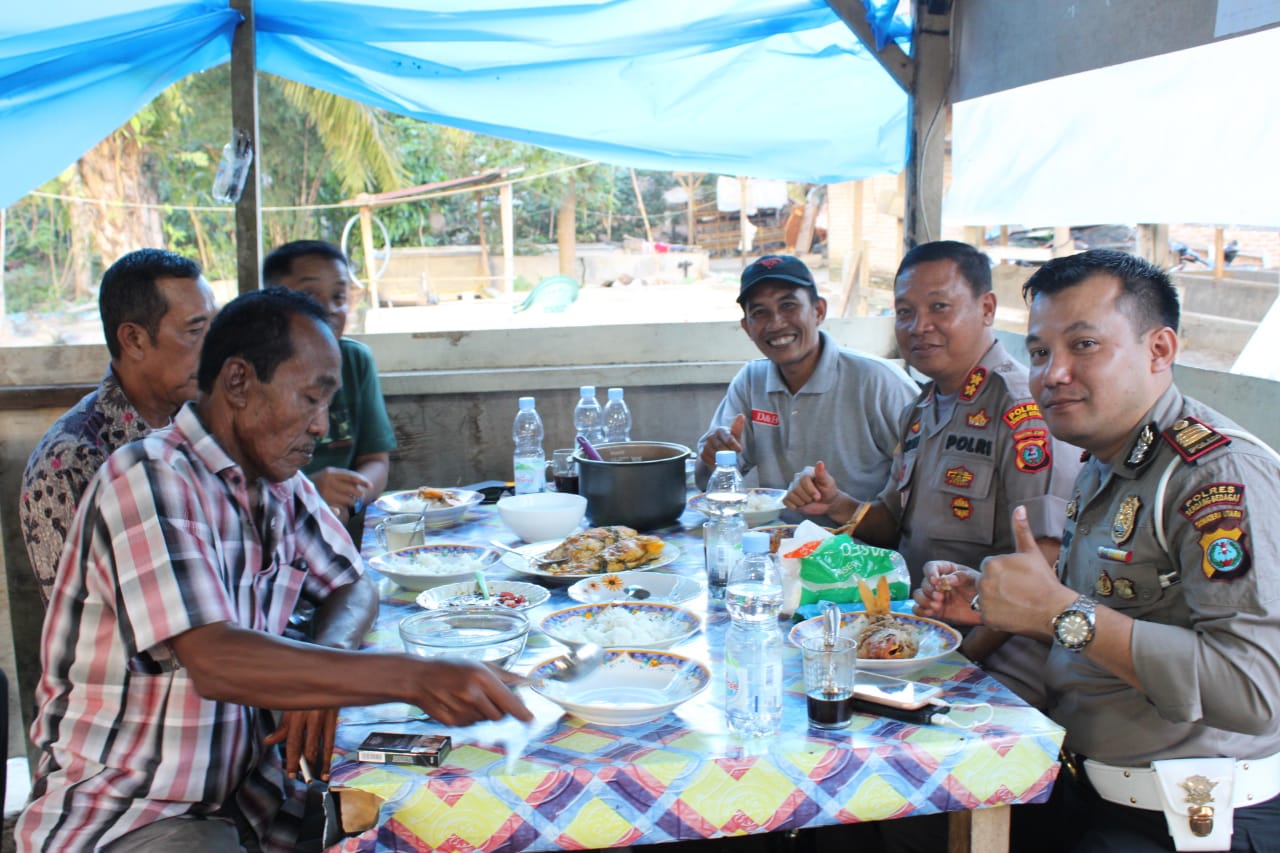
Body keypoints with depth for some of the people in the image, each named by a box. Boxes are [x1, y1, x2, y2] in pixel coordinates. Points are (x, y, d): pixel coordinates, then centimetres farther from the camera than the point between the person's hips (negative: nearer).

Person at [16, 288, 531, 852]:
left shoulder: (281, 485, 5)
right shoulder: (149, 479, -19)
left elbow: (353, 587, 15)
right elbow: (214, 661, -30)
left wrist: (323, 669, -9)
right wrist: (415, 679, -36)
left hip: (247, 794, 7)